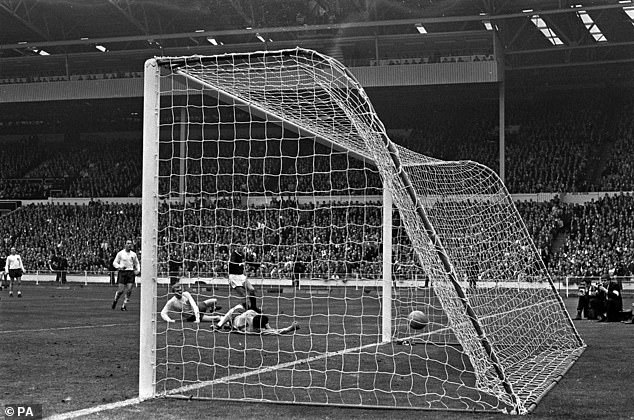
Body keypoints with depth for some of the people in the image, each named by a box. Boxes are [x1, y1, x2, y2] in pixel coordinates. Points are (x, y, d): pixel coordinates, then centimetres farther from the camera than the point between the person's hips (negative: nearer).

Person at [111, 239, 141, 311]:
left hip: (131, 273, 3)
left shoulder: (133, 254, 11)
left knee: (129, 290, -7)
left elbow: (137, 263, 23)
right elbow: (114, 262, 4)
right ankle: (115, 300, 24)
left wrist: (138, 270, 6)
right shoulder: (120, 253, 2)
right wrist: (120, 266, -14)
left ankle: (124, 305, 4)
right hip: (122, 272, -3)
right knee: (121, 290, -7)